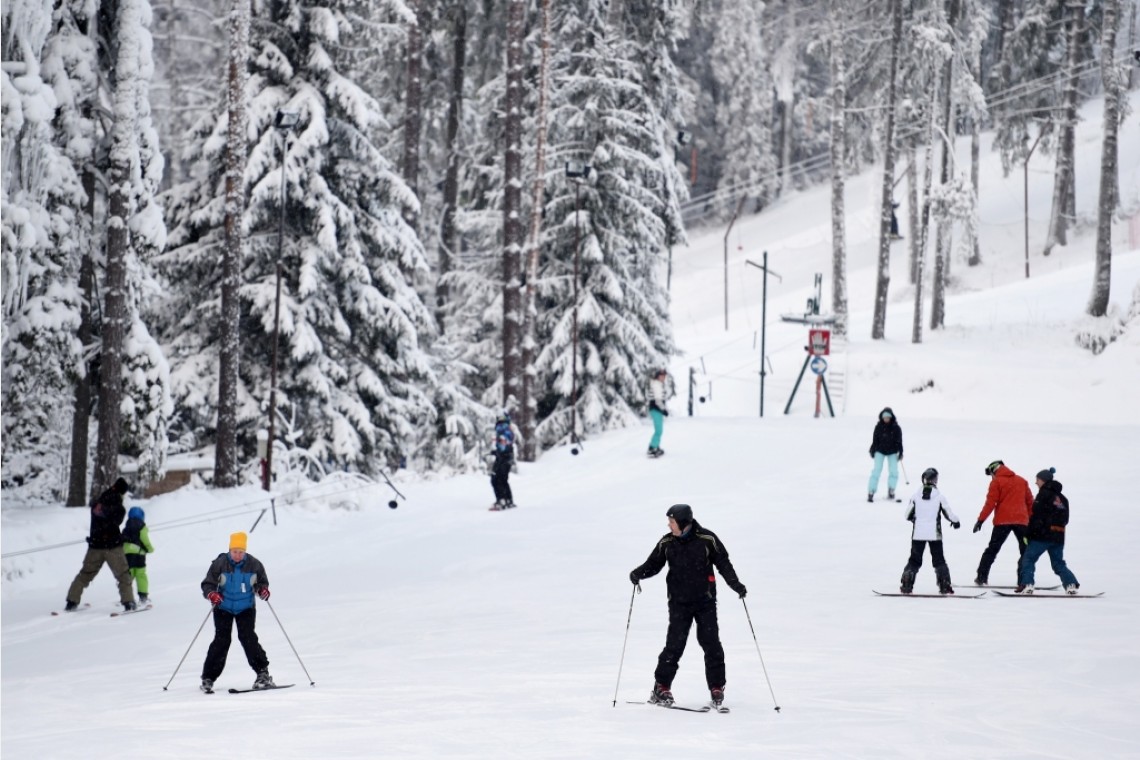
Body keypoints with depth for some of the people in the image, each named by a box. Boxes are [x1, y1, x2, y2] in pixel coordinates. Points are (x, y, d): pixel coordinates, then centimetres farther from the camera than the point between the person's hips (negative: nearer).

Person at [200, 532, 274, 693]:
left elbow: (262, 582, 5)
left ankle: (263, 673, -6)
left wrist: (263, 590, -17)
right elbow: (207, 584, -9)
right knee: (221, 640, -7)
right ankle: (208, 678, 2)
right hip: (223, 608, 0)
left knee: (248, 637, -13)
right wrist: (211, 594, -30)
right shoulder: (220, 564, -12)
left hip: (246, 608, 0)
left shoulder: (254, 564, -8)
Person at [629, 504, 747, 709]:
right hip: (679, 602, 1)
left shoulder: (707, 539, -5)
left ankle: (717, 688, 8)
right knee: (674, 645, -8)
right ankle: (661, 688, 0)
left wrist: (735, 584, -11)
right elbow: (654, 563, 8)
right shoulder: (667, 543, 2)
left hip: (705, 601, -1)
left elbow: (723, 563, 0)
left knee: (710, 643, -3)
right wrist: (639, 572, -11)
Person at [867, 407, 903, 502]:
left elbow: (899, 441, -1)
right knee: (877, 470, -9)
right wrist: (872, 451, 1)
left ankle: (891, 490, 13)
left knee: (893, 471, -5)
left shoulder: (896, 428, -7)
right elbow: (875, 440, 0)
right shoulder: (879, 427, -8)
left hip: (892, 452, 1)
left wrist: (900, 453, -2)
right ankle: (871, 492, -7)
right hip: (880, 451, -1)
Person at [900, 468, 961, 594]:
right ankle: (944, 585, 2)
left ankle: (906, 585, 1)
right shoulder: (939, 496, -8)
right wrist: (956, 521, 20)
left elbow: (908, 515, 4)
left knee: (914, 560, 10)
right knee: (939, 560, 10)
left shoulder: (915, 496, -4)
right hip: (934, 534, -1)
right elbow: (948, 512, -1)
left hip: (918, 534, 1)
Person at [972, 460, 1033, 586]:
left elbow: (990, 503, -7)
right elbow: (1030, 501, 16)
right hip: (1021, 521, 3)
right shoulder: (1022, 481, 14)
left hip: (1002, 521, -3)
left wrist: (981, 520, -6)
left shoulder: (996, 482, -1)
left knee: (992, 549, 4)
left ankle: (982, 576, -2)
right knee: (1025, 551, 8)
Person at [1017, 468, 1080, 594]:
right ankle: (1071, 584, -2)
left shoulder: (1043, 494, -6)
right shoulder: (1062, 498, 17)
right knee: (1058, 563, 14)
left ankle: (1027, 585, -14)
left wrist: (1028, 533, -6)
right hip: (1059, 536, 7)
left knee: (1028, 559, -1)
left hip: (1043, 535, -7)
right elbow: (1065, 519, 20)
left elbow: (1036, 516, -11)